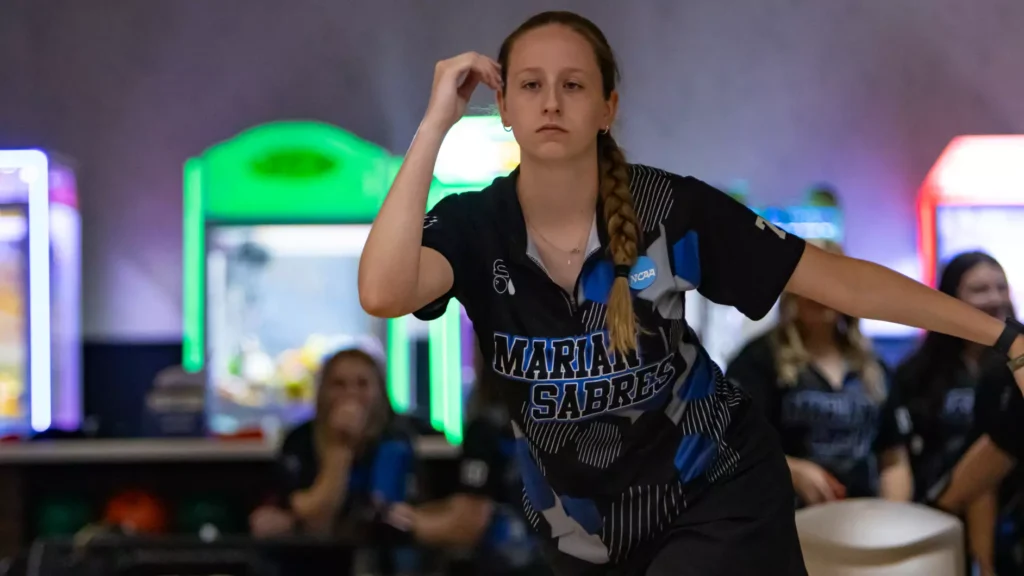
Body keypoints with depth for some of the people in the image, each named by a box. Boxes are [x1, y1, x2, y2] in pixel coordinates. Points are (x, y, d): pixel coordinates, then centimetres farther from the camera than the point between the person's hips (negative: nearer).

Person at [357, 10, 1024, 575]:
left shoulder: (670, 210, -17)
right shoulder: (473, 226, -13)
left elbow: (837, 278, -13)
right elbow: (384, 294, -34)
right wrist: (436, 123, -32)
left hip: (720, 494, -3)